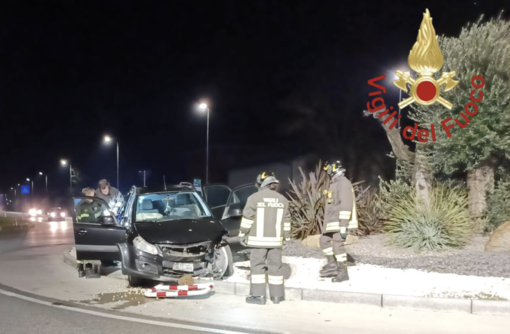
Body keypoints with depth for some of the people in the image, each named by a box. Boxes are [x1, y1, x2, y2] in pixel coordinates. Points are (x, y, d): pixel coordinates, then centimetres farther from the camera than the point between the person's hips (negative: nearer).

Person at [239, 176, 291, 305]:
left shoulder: (254, 197, -4)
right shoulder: (282, 199, 9)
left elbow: (247, 218, -6)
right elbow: (286, 220, 12)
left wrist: (243, 234, 1)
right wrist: (286, 237, 19)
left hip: (258, 239, -4)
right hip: (275, 239, 4)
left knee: (257, 265, 0)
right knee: (275, 266, 9)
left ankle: (258, 295, -1)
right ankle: (277, 295, 13)